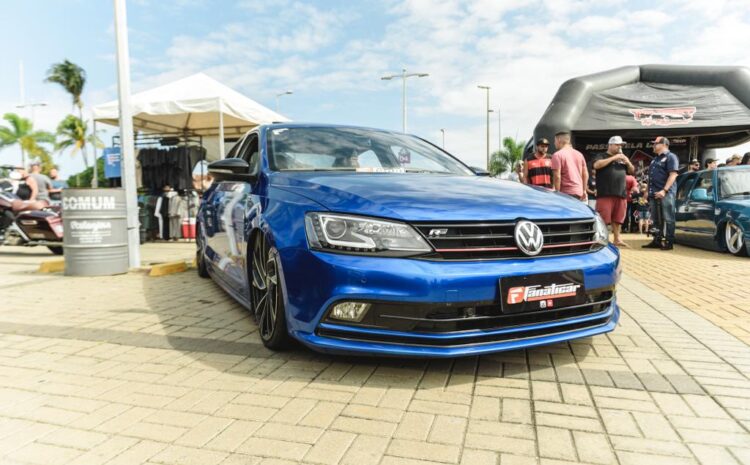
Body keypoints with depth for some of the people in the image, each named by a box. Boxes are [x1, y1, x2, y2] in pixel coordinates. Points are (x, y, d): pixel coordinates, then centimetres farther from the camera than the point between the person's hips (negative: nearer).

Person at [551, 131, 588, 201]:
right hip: (579, 191, 7)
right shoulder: (579, 154, 14)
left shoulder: (557, 155, -8)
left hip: (566, 192, -7)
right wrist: (584, 191, 20)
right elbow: (585, 174, 15)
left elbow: (557, 176, -15)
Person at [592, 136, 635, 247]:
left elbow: (632, 171, 24)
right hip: (605, 194, -6)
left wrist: (628, 162, 4)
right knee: (603, 219, -8)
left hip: (621, 194, 6)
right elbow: (597, 165, -15)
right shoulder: (602, 156, 5)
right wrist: (613, 158, -12)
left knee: (617, 219, 9)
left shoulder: (622, 158, 23)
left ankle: (617, 239, 17)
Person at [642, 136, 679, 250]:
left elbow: (673, 175, -15)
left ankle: (669, 242, -2)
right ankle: (657, 241, 16)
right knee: (656, 219, 10)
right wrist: (648, 191, 17)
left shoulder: (671, 157, -4)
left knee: (668, 219, -5)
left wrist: (664, 190, -23)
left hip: (665, 193, -8)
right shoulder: (655, 159, 22)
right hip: (654, 194, 8)